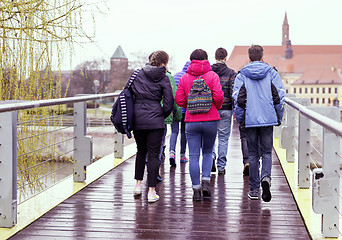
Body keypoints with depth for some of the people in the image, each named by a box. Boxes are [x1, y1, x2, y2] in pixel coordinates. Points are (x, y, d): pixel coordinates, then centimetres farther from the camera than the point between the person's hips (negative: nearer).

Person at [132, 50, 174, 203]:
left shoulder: (138, 74, 7)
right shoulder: (164, 79, -3)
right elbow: (168, 104, -6)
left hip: (137, 119, 4)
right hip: (155, 120, -4)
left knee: (141, 151, 21)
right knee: (153, 154, 1)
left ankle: (138, 185, 25)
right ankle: (151, 192, 1)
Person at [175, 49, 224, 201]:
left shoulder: (184, 78, 2)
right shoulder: (212, 75, -3)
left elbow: (179, 100, -1)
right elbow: (218, 97, -12)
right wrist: (217, 107, 9)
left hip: (191, 121, 0)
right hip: (210, 120, 0)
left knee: (193, 156, 4)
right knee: (207, 152, 17)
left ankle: (196, 189, 5)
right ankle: (206, 182, 3)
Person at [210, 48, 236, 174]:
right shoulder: (231, 73, -4)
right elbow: (233, 92, -9)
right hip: (225, 109, -1)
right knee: (223, 137, 6)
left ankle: (211, 155, -8)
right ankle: (221, 166, 8)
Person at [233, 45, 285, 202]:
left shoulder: (241, 75, 1)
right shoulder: (272, 73, 3)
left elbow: (238, 99, -4)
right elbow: (280, 96, 0)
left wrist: (240, 120, 6)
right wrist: (279, 118, 8)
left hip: (249, 119, 0)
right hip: (268, 118, 0)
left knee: (253, 154, 9)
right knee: (267, 152, 10)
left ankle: (254, 189, 12)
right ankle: (266, 177, -18)